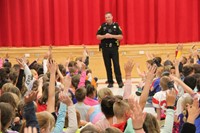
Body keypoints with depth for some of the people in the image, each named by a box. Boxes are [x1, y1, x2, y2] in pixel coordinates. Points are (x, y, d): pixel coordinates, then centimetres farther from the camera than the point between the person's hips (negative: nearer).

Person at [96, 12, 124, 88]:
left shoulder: (116, 25, 3)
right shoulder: (102, 26, 6)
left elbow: (121, 37, -2)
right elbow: (98, 37, 6)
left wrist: (112, 36, -14)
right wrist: (104, 36, -12)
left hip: (114, 48, -2)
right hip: (105, 48, 2)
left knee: (116, 65, -7)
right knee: (108, 66, 4)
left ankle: (120, 81, -5)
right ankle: (110, 82, 10)